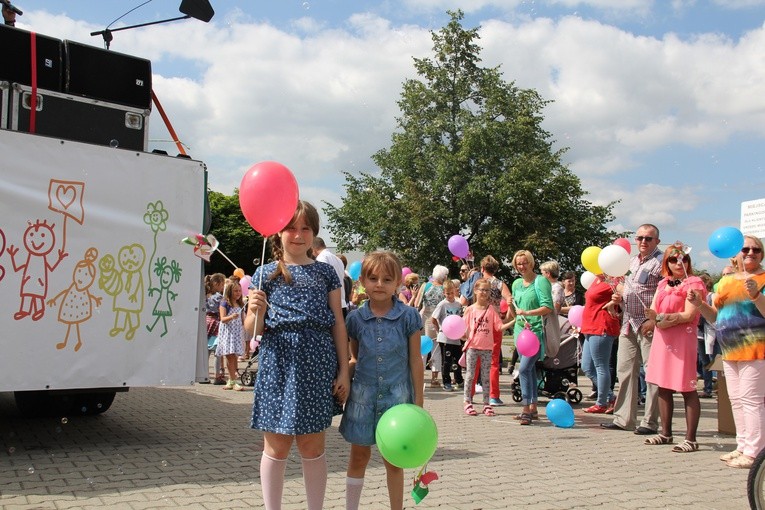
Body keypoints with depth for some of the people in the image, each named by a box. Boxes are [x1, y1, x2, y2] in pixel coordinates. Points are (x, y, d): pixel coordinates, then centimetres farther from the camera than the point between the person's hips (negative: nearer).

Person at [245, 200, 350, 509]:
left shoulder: (325, 272, 9)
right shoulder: (266, 273, 4)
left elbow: (338, 324, 8)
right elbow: (252, 331, 2)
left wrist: (343, 371, 3)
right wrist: (257, 310, -20)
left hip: (317, 367, 1)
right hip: (279, 366, -1)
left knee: (312, 446, 8)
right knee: (276, 446, 5)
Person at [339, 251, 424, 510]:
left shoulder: (408, 317, -6)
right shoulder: (356, 318, -1)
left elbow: (415, 360, -2)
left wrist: (418, 400, -2)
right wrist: (348, 364, -9)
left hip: (396, 395, -2)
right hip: (363, 394, 2)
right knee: (359, 455, 11)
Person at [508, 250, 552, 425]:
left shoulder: (541, 281, -6)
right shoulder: (516, 284, 15)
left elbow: (548, 307, -15)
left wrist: (527, 312, -22)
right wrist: (511, 306, 1)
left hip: (536, 330, -7)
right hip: (520, 330, 7)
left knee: (524, 368, -17)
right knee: (530, 370, 12)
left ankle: (527, 409, -12)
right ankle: (533, 409, 19)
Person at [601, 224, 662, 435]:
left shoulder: (662, 262, -8)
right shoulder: (633, 261, 18)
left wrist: (654, 320, -22)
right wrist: (619, 297, 9)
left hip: (649, 325, -8)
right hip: (628, 324, 8)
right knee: (625, 371, 10)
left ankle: (650, 422, 3)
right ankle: (623, 418, 17)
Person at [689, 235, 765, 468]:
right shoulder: (726, 281, 17)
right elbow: (715, 317, 18)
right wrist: (699, 303, 1)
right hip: (730, 350, 7)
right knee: (736, 400, 11)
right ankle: (742, 447, 20)